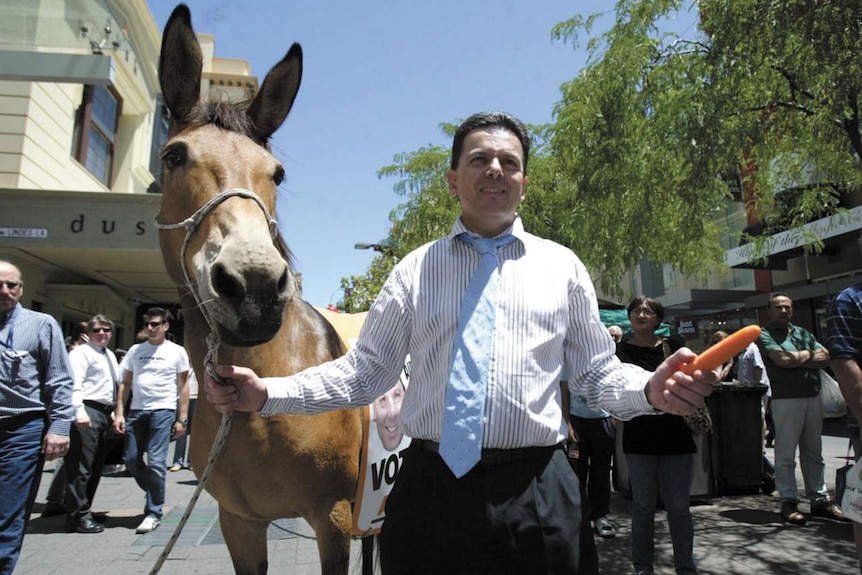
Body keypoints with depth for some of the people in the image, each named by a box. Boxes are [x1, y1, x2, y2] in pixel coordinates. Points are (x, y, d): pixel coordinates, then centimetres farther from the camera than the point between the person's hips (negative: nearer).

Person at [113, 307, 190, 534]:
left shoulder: (177, 352, 2)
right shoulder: (135, 350, 11)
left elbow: (183, 387, 1)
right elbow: (125, 383, 12)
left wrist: (182, 419, -4)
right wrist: (119, 413, 2)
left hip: (163, 411, -4)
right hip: (136, 411, 5)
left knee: (156, 462, -5)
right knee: (132, 460, 7)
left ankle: (154, 512, 7)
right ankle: (156, 496, 30)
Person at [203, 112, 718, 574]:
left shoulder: (562, 266, 7)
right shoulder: (417, 268, 5)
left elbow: (597, 373, 9)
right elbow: (364, 373, 4)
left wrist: (651, 390, -13)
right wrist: (265, 394, -8)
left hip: (535, 496, 1)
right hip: (430, 488, 0)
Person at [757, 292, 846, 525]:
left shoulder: (803, 333, 17)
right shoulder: (765, 335, -2)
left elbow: (825, 357, 7)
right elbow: (783, 360, -16)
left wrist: (798, 359, -7)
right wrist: (808, 354, 1)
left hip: (813, 398, 6)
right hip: (786, 400, -6)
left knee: (813, 453, 13)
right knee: (786, 455, -2)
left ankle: (820, 500, 20)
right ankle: (789, 503, 4)